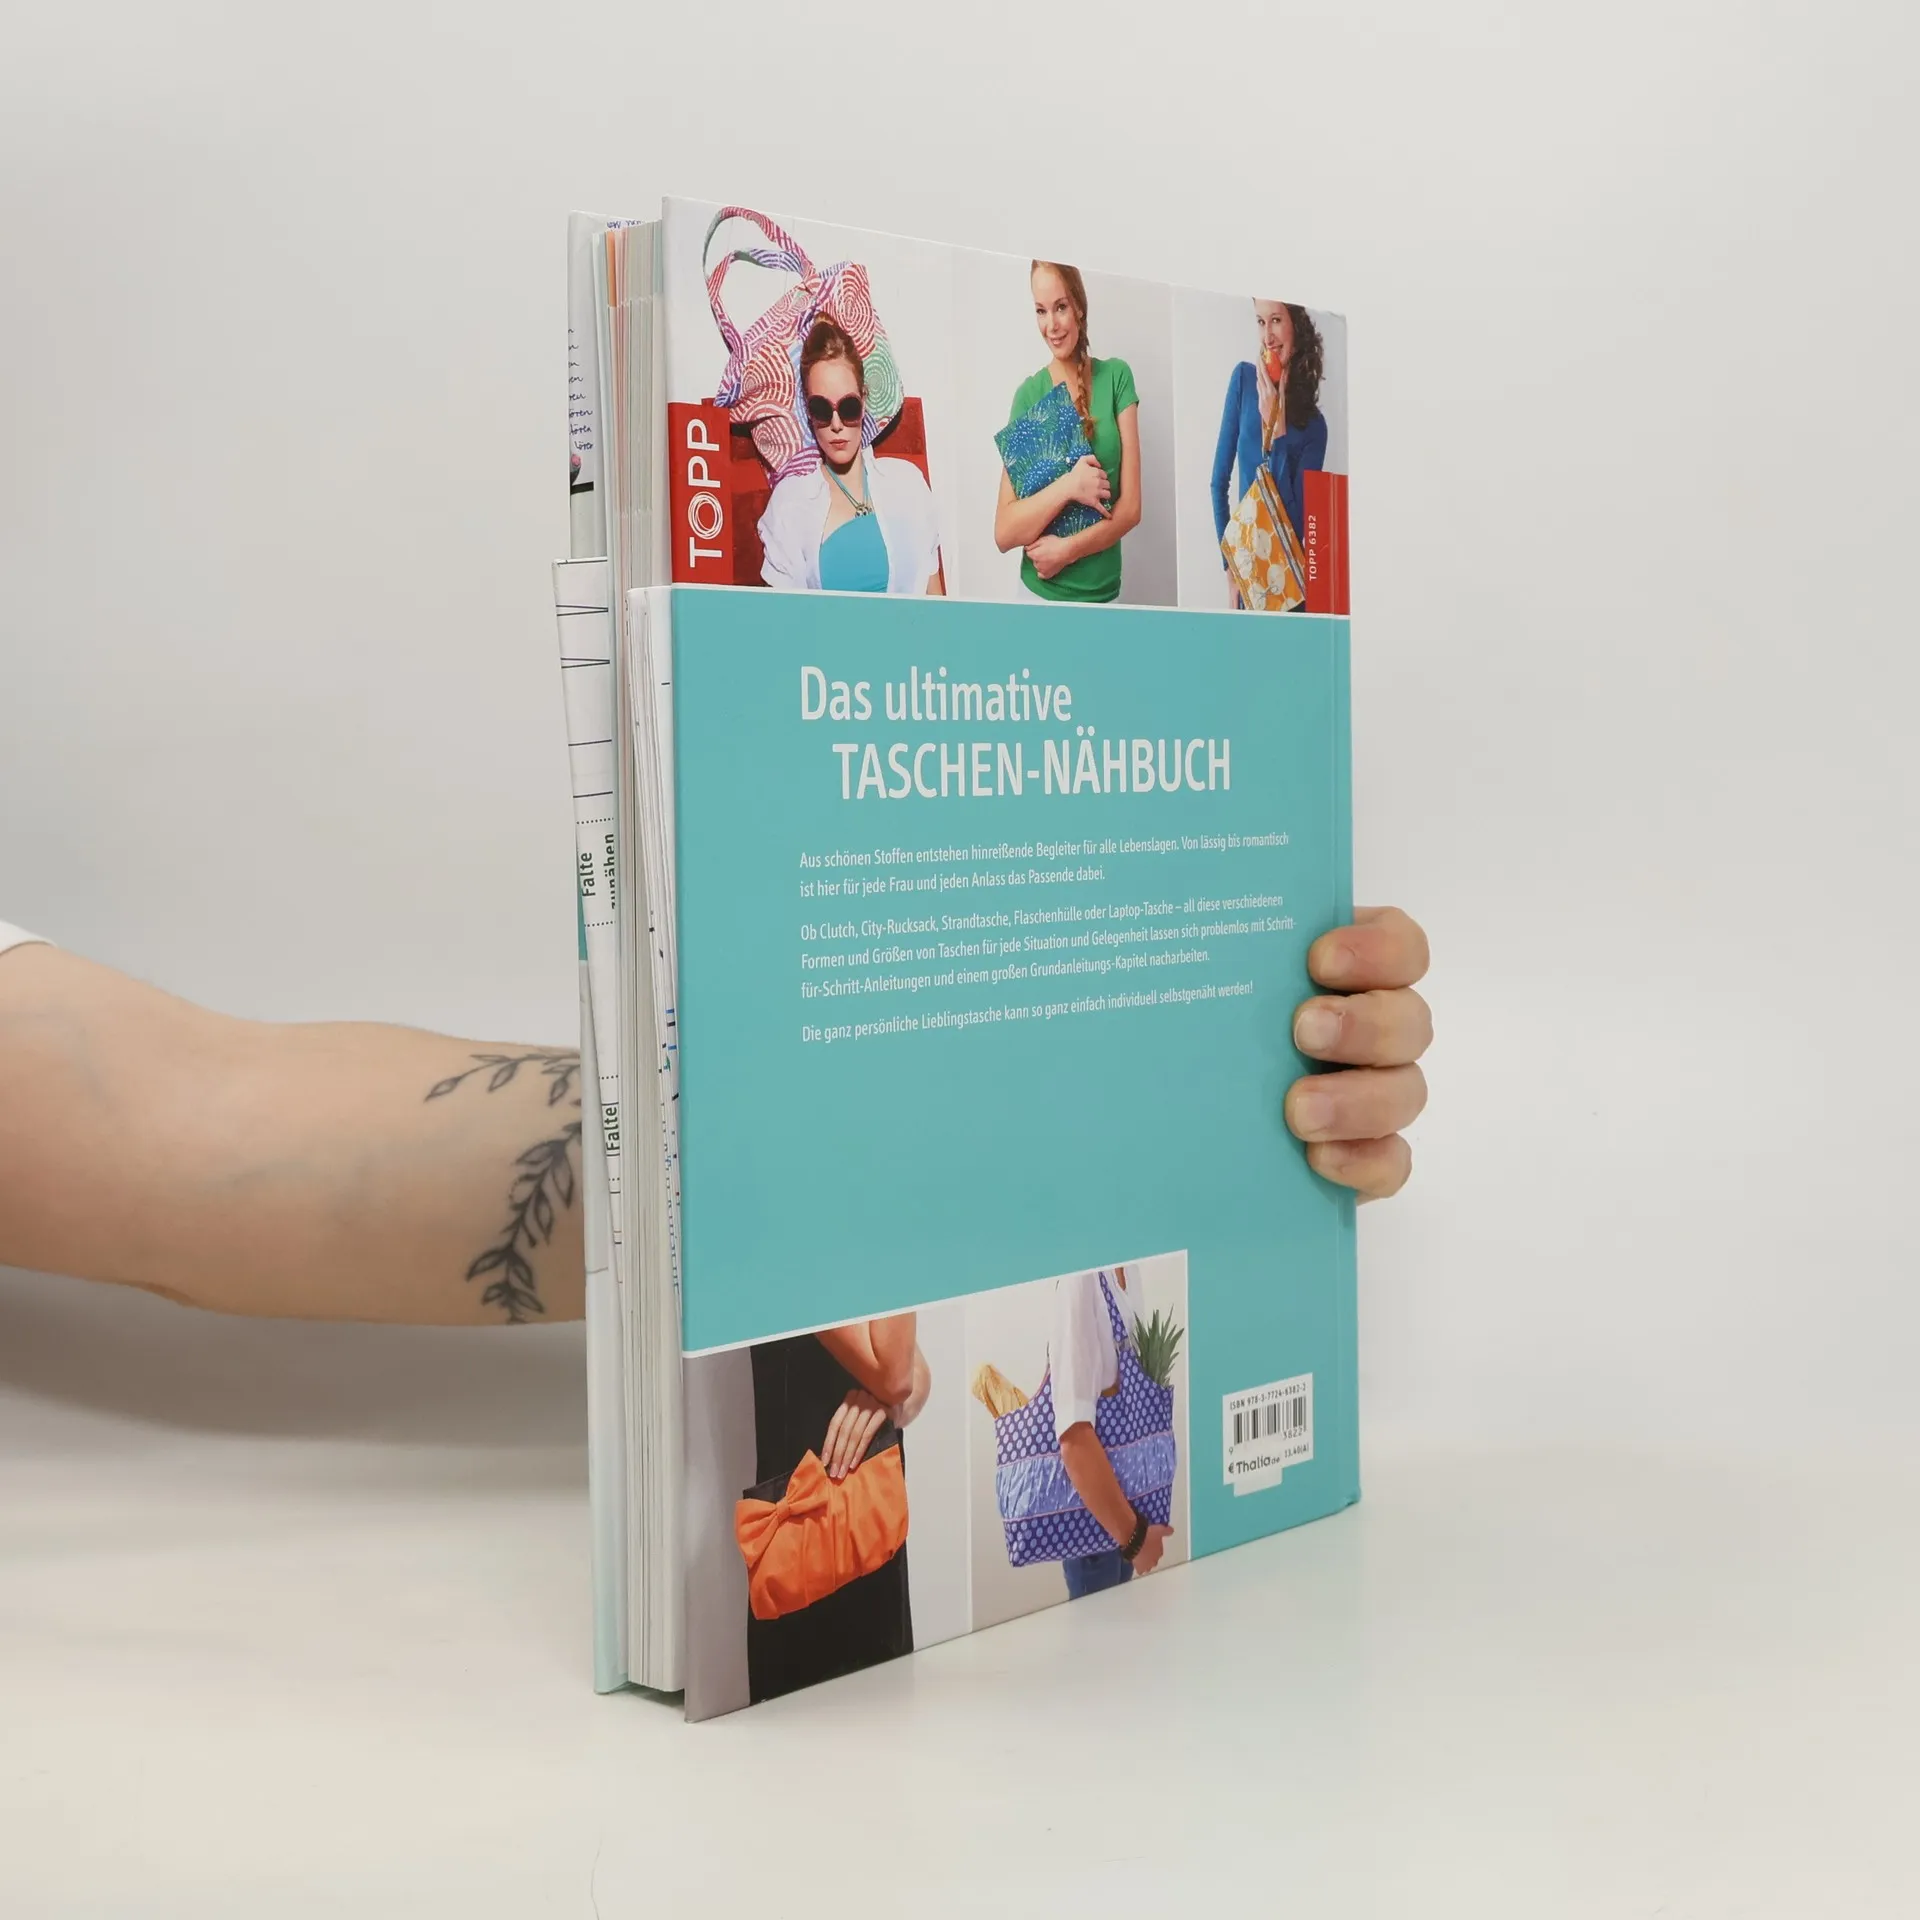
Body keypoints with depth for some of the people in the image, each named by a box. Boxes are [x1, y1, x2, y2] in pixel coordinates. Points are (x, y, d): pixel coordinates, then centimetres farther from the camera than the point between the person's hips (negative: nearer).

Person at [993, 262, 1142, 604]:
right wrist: (1068, 486, -21)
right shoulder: (1028, 394, -3)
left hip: (1104, 597, 0)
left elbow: (1130, 507, -5)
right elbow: (1003, 533, -9)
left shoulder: (1116, 377, -2)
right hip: (1040, 594, 0)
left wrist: (1068, 549, -17)